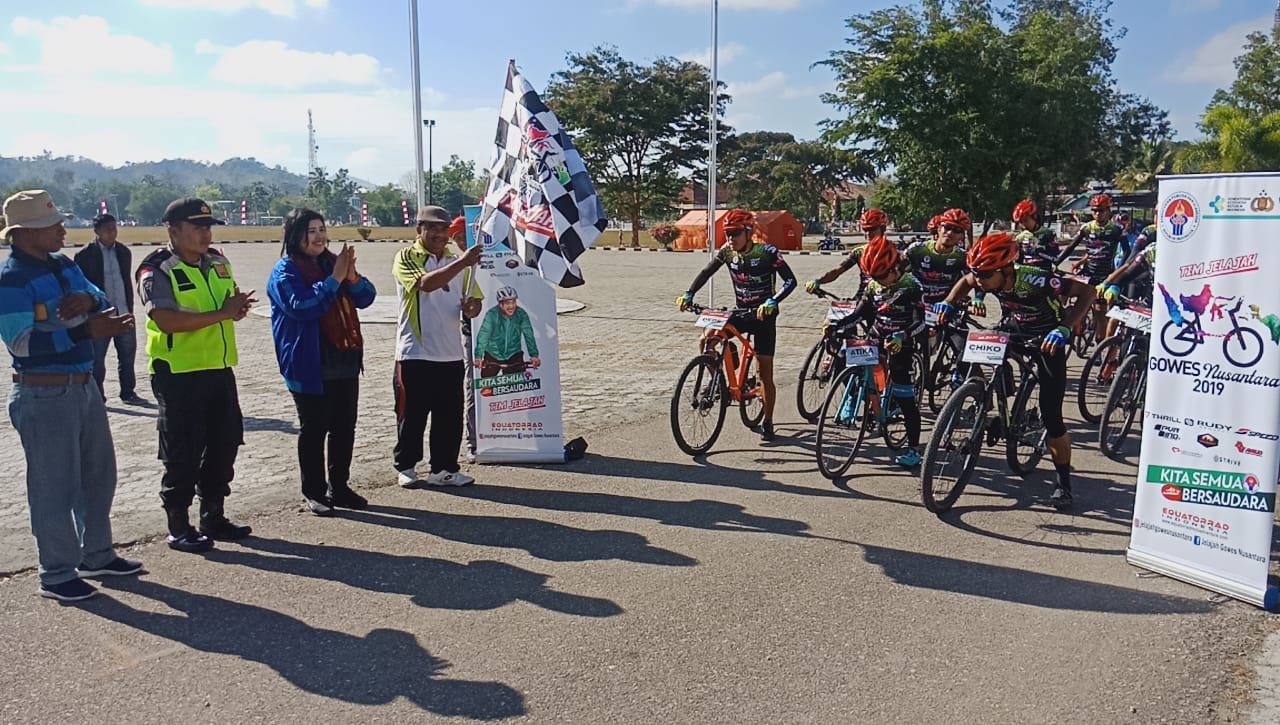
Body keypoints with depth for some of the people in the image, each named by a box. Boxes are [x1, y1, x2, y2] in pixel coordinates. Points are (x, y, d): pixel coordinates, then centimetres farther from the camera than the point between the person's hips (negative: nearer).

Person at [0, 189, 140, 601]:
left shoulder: (63, 265, 11)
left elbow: (104, 303, 9)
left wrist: (88, 298, -15)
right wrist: (86, 331, -32)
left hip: (84, 387, 9)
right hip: (44, 396, -9)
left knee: (99, 474, 18)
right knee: (55, 486, -1)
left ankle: (96, 556, 33)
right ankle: (57, 575, 12)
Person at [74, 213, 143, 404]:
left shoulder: (124, 252, 11)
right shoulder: (85, 255, -4)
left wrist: (130, 310, 11)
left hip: (123, 314, 4)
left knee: (127, 355, 9)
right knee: (97, 358, 2)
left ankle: (128, 392, 19)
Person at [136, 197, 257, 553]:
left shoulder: (218, 262, 11)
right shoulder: (157, 271, -12)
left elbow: (230, 307, 18)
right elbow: (167, 320, -25)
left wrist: (237, 307, -6)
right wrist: (221, 313, -23)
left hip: (220, 369, 7)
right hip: (179, 375, -7)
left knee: (224, 444, 13)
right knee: (182, 453, 1)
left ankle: (213, 517, 27)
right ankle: (178, 527, 13)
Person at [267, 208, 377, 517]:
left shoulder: (331, 262, 11)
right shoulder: (286, 270, -7)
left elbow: (366, 297, 7)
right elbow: (301, 306, -22)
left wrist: (352, 276, -13)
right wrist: (335, 278, -21)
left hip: (346, 361, 6)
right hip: (310, 366, -6)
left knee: (345, 427, 11)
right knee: (314, 429, 2)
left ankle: (340, 487, 23)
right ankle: (313, 493, 13)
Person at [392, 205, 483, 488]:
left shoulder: (457, 261, 14)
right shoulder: (406, 258, -4)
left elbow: (473, 300, 15)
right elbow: (426, 283, -24)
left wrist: (471, 307, -10)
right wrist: (462, 262, -33)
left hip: (451, 354, 5)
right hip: (414, 353, -5)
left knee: (450, 417, 7)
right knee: (412, 415, 4)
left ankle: (443, 469, 17)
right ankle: (405, 467, 19)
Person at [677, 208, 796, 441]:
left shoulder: (767, 252, -18)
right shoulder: (727, 251, -5)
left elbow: (790, 280, -22)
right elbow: (706, 272, 4)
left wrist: (772, 302, -38)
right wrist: (689, 294, -11)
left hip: (763, 315, -4)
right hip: (740, 312, 4)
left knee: (765, 374, 0)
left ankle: (767, 424, 16)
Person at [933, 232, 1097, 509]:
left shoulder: (1036, 280, -36)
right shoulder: (987, 277, -20)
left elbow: (1086, 292, -31)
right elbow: (965, 282, 3)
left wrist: (1064, 329, -42)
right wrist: (948, 303, -14)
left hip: (1046, 337, -5)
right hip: (1013, 328, 5)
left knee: (1051, 415, -9)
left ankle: (1063, 482, 7)